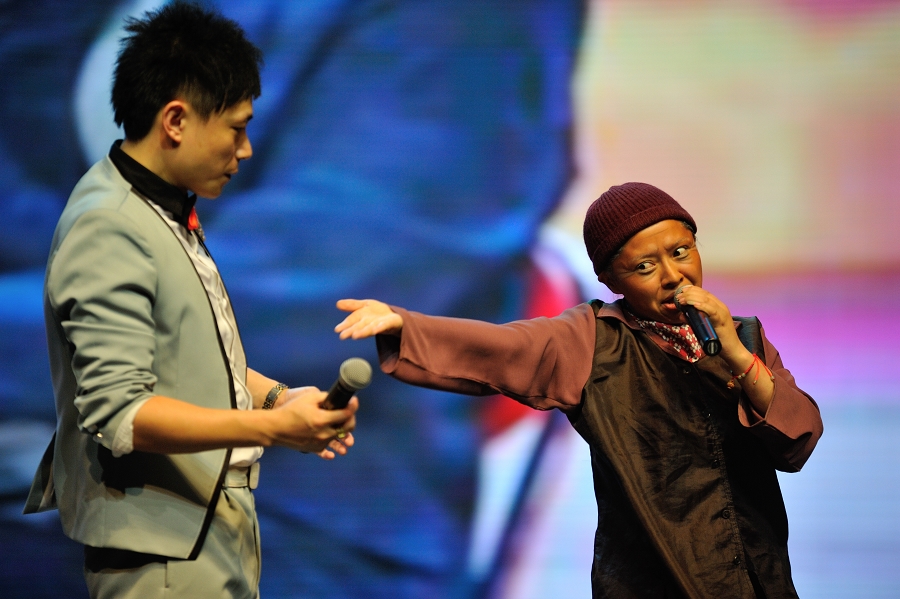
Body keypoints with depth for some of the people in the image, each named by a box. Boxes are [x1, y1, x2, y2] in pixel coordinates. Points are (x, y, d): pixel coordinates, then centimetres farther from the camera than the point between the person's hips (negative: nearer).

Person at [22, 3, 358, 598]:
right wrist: (271, 427, -30)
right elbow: (118, 413, -25)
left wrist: (276, 395, 8)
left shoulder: (169, 212, 14)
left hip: (214, 527, 9)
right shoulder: (109, 231, -17)